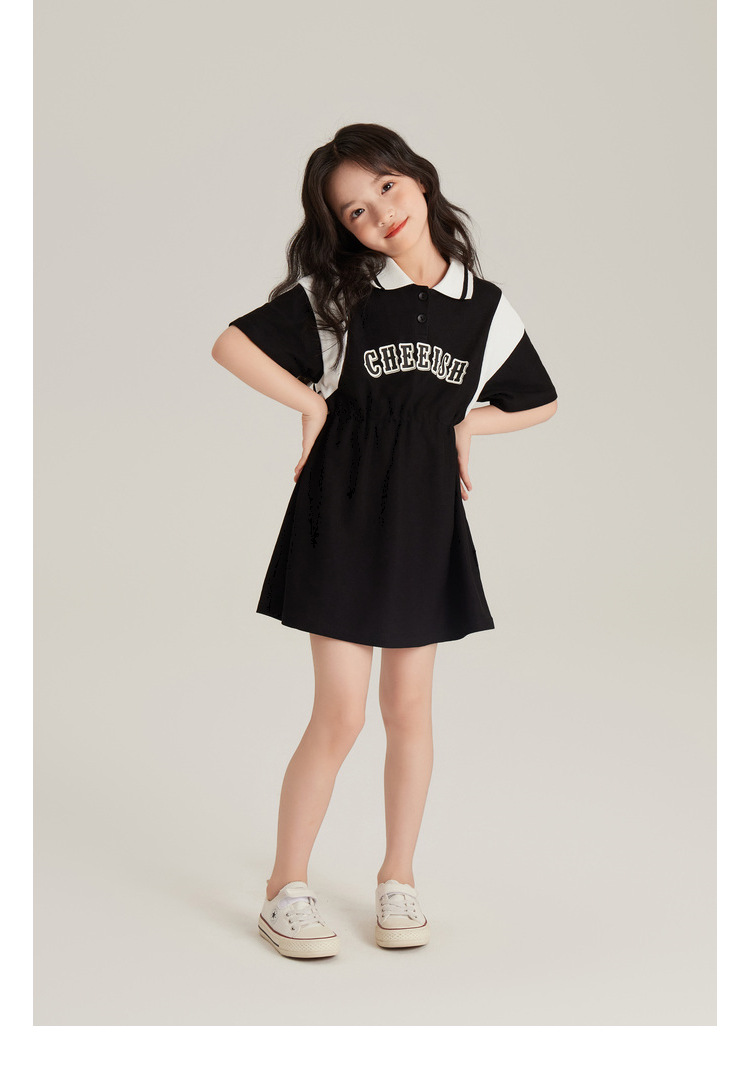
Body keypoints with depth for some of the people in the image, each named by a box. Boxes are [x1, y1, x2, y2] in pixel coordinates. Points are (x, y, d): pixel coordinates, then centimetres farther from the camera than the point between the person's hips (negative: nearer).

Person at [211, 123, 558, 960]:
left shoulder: (485, 308, 4)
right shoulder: (334, 293, -4)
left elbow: (540, 403, 16)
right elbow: (230, 345, -7)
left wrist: (464, 421, 2)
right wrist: (313, 404, -8)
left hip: (426, 515, 3)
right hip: (344, 507, -3)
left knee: (409, 709, 10)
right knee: (340, 715, -3)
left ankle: (397, 879, 26)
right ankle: (286, 890, 12)